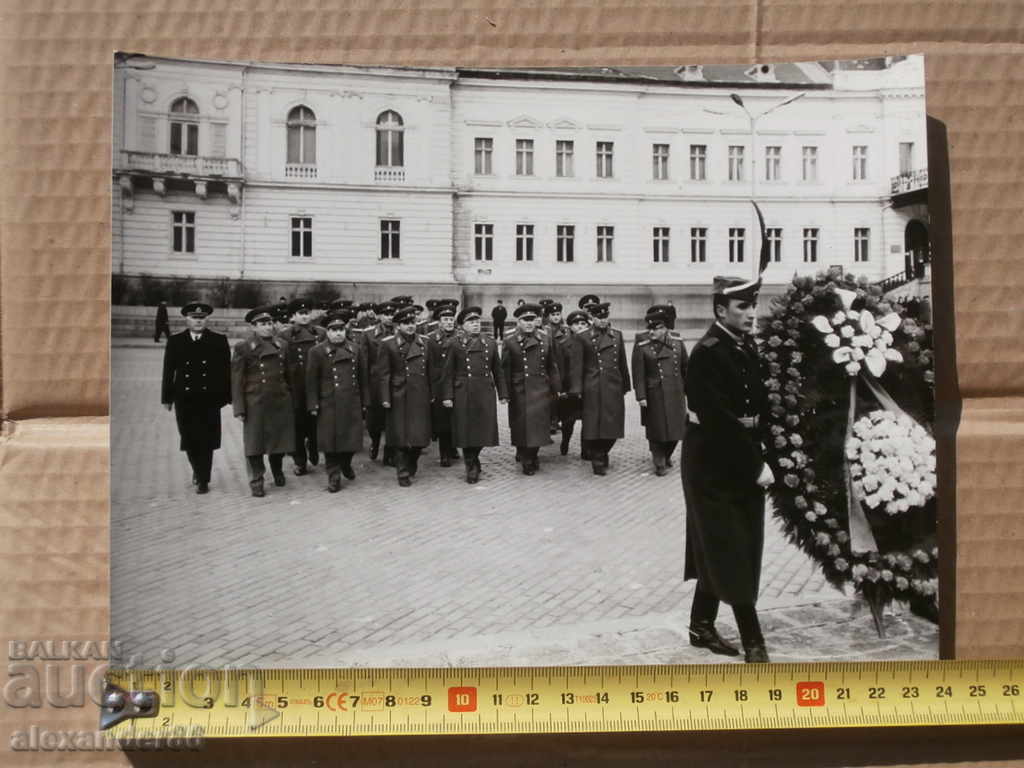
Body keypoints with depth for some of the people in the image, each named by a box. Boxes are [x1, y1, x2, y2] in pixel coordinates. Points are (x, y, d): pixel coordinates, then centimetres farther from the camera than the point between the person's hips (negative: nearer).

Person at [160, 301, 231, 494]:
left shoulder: (219, 341, 2)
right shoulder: (175, 341, 6)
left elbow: (226, 370, 1)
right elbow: (168, 371, 6)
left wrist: (226, 396, -3)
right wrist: (167, 397, 3)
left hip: (209, 399, -2)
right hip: (184, 400, 2)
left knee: (206, 441, 0)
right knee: (189, 440, 10)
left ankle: (203, 480, 10)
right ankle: (198, 469, 35)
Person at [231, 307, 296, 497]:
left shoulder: (282, 345, 8)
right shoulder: (243, 347, -5)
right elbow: (236, 380, -6)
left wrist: (290, 397, 13)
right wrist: (239, 408, -9)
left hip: (281, 402, 4)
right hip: (256, 403, -4)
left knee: (280, 439, 13)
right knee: (255, 443, 2)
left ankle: (277, 471, 37)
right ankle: (256, 481, 16)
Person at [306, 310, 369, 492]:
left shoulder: (357, 350, 7)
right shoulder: (317, 351, -2)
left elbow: (363, 378, 11)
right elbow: (312, 381, -1)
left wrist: (364, 401, 9)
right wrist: (313, 405, -4)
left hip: (352, 404, 2)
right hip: (329, 405, -2)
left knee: (352, 438, 7)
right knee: (331, 442, 2)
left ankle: (346, 464, 35)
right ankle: (334, 476, 13)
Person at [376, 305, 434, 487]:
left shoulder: (424, 342, 8)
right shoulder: (387, 344, -4)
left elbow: (430, 371, 12)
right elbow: (383, 374, -5)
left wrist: (432, 394, 10)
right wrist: (385, 398, -9)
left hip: (420, 397, 4)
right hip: (399, 397, -3)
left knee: (420, 435, 7)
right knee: (401, 436, 0)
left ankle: (412, 467, 29)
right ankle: (403, 473, 11)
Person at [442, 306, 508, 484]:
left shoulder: (491, 343, 9)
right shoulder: (456, 344, 2)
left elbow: (497, 370, 12)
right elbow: (449, 373, 1)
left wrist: (502, 394, 8)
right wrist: (447, 396, -5)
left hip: (485, 394, 2)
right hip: (463, 394, -2)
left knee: (483, 430, 4)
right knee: (466, 432, 2)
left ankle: (473, 460, 27)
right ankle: (472, 466, 16)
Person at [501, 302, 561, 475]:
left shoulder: (545, 340, 7)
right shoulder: (510, 341, -2)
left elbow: (552, 366, 10)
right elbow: (505, 369, -2)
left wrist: (557, 388, 7)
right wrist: (506, 393, -6)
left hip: (541, 391, 3)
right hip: (520, 392, -3)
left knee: (539, 425, 6)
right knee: (522, 427, 1)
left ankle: (532, 456, 26)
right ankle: (526, 461, 15)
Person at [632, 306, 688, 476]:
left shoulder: (678, 344, 6)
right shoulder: (641, 347, -5)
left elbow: (685, 369, 10)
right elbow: (638, 374, -7)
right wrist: (641, 396, -12)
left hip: (676, 394, 3)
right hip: (654, 396, -3)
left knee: (676, 429, 10)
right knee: (657, 430, 2)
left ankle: (666, 456, 34)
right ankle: (660, 464, 15)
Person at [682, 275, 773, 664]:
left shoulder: (747, 347, 8)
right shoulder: (707, 353, -18)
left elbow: (756, 405, 10)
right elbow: (720, 420, -23)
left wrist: (761, 459, -4)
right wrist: (755, 467, -19)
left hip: (743, 460, 8)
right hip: (714, 464, -8)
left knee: (717, 550, 15)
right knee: (732, 551, -1)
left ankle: (702, 625, 27)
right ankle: (753, 640, 7)